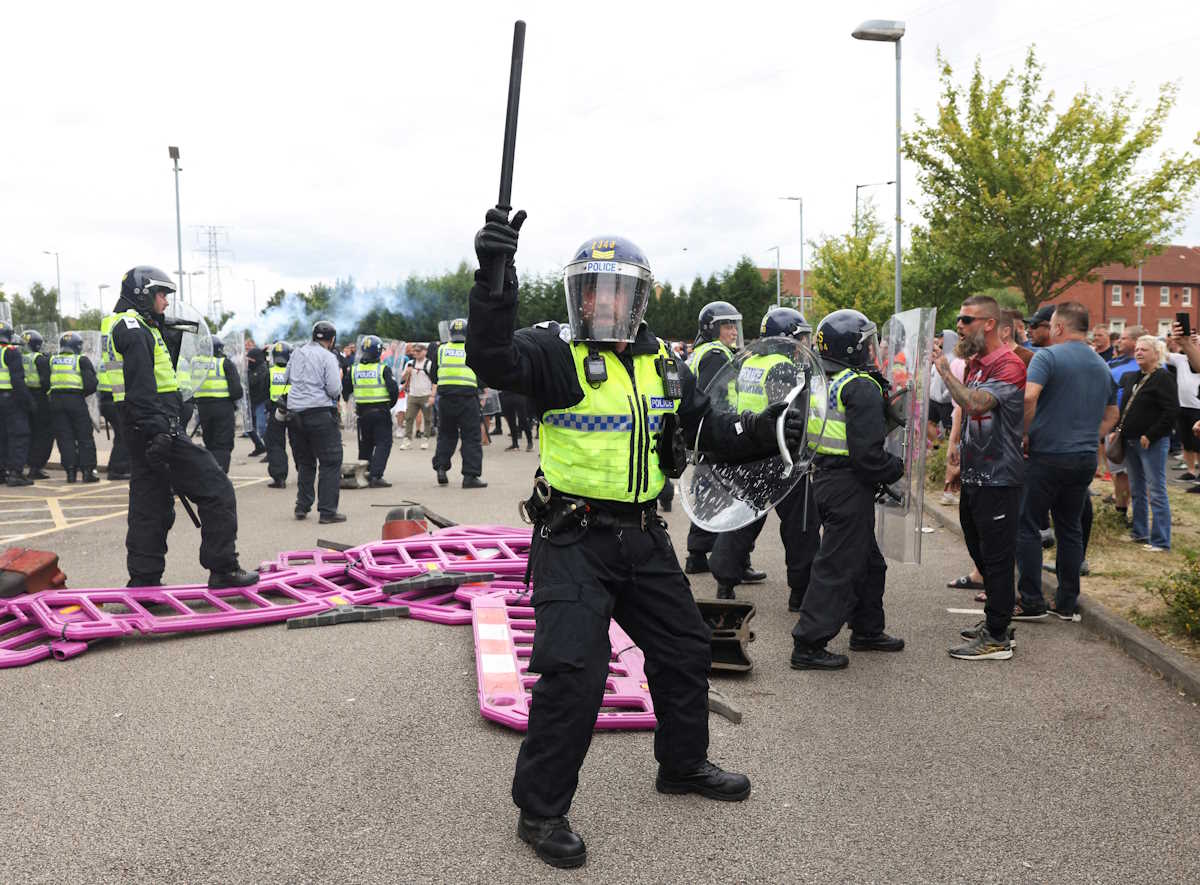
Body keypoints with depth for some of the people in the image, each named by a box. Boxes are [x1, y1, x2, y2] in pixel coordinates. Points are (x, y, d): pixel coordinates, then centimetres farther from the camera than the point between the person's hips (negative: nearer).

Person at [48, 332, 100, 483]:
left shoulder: (52, 361, 12)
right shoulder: (82, 360, 0)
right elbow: (91, 384, -7)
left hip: (56, 400, 4)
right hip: (75, 399, -3)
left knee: (65, 437, 7)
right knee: (84, 436, 3)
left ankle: (71, 471, 5)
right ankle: (87, 471, 0)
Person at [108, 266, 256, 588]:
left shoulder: (125, 326, 21)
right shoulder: (134, 328, -11)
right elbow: (142, 387, -20)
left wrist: (170, 338, 14)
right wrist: (158, 430, -25)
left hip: (144, 430, 11)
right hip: (156, 426, -11)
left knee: (151, 504, 14)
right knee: (216, 490, -7)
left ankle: (144, 578, 18)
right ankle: (222, 569, -5)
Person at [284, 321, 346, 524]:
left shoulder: (297, 352, 10)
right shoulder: (328, 357, -8)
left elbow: (285, 379, 20)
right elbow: (334, 390, -14)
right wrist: (339, 377, 5)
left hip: (295, 412, 6)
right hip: (320, 412, -6)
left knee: (304, 462, 18)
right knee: (331, 463, 0)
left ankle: (302, 506, 19)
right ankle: (327, 511, -4)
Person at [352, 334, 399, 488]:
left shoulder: (354, 370, 3)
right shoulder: (384, 369, -10)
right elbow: (394, 390, -13)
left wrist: (354, 407, 23)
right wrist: (390, 405, 5)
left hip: (363, 412, 5)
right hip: (381, 412, -4)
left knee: (365, 445, 19)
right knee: (383, 443, -1)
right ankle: (375, 476, -12)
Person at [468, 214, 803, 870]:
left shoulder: (661, 363, 8)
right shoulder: (555, 352, -11)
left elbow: (705, 426, 15)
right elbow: (491, 359, -30)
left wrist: (759, 432, -3)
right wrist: (493, 279, -44)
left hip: (643, 537, 7)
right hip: (573, 540, -7)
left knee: (684, 649, 18)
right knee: (573, 669, -11)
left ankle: (683, 764, 42)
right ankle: (540, 810, 8)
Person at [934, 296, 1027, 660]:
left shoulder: (1009, 365, -15)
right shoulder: (974, 363, 14)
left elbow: (975, 403, -30)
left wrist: (944, 370, -23)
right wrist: (959, 461, 18)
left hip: (997, 479, -9)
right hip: (974, 476, 9)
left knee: (997, 556, -3)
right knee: (980, 551, 17)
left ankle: (997, 638, 4)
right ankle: (993, 620, 30)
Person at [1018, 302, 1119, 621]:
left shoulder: (1047, 356, -10)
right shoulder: (1102, 365, 13)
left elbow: (1028, 396, -26)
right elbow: (1111, 414, 22)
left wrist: (1022, 434, -14)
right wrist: (1089, 438, 19)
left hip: (1046, 455, -7)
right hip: (1086, 458, 7)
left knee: (1027, 527, 3)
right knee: (1071, 529, 14)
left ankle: (1031, 603, 3)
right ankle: (1067, 604, 19)